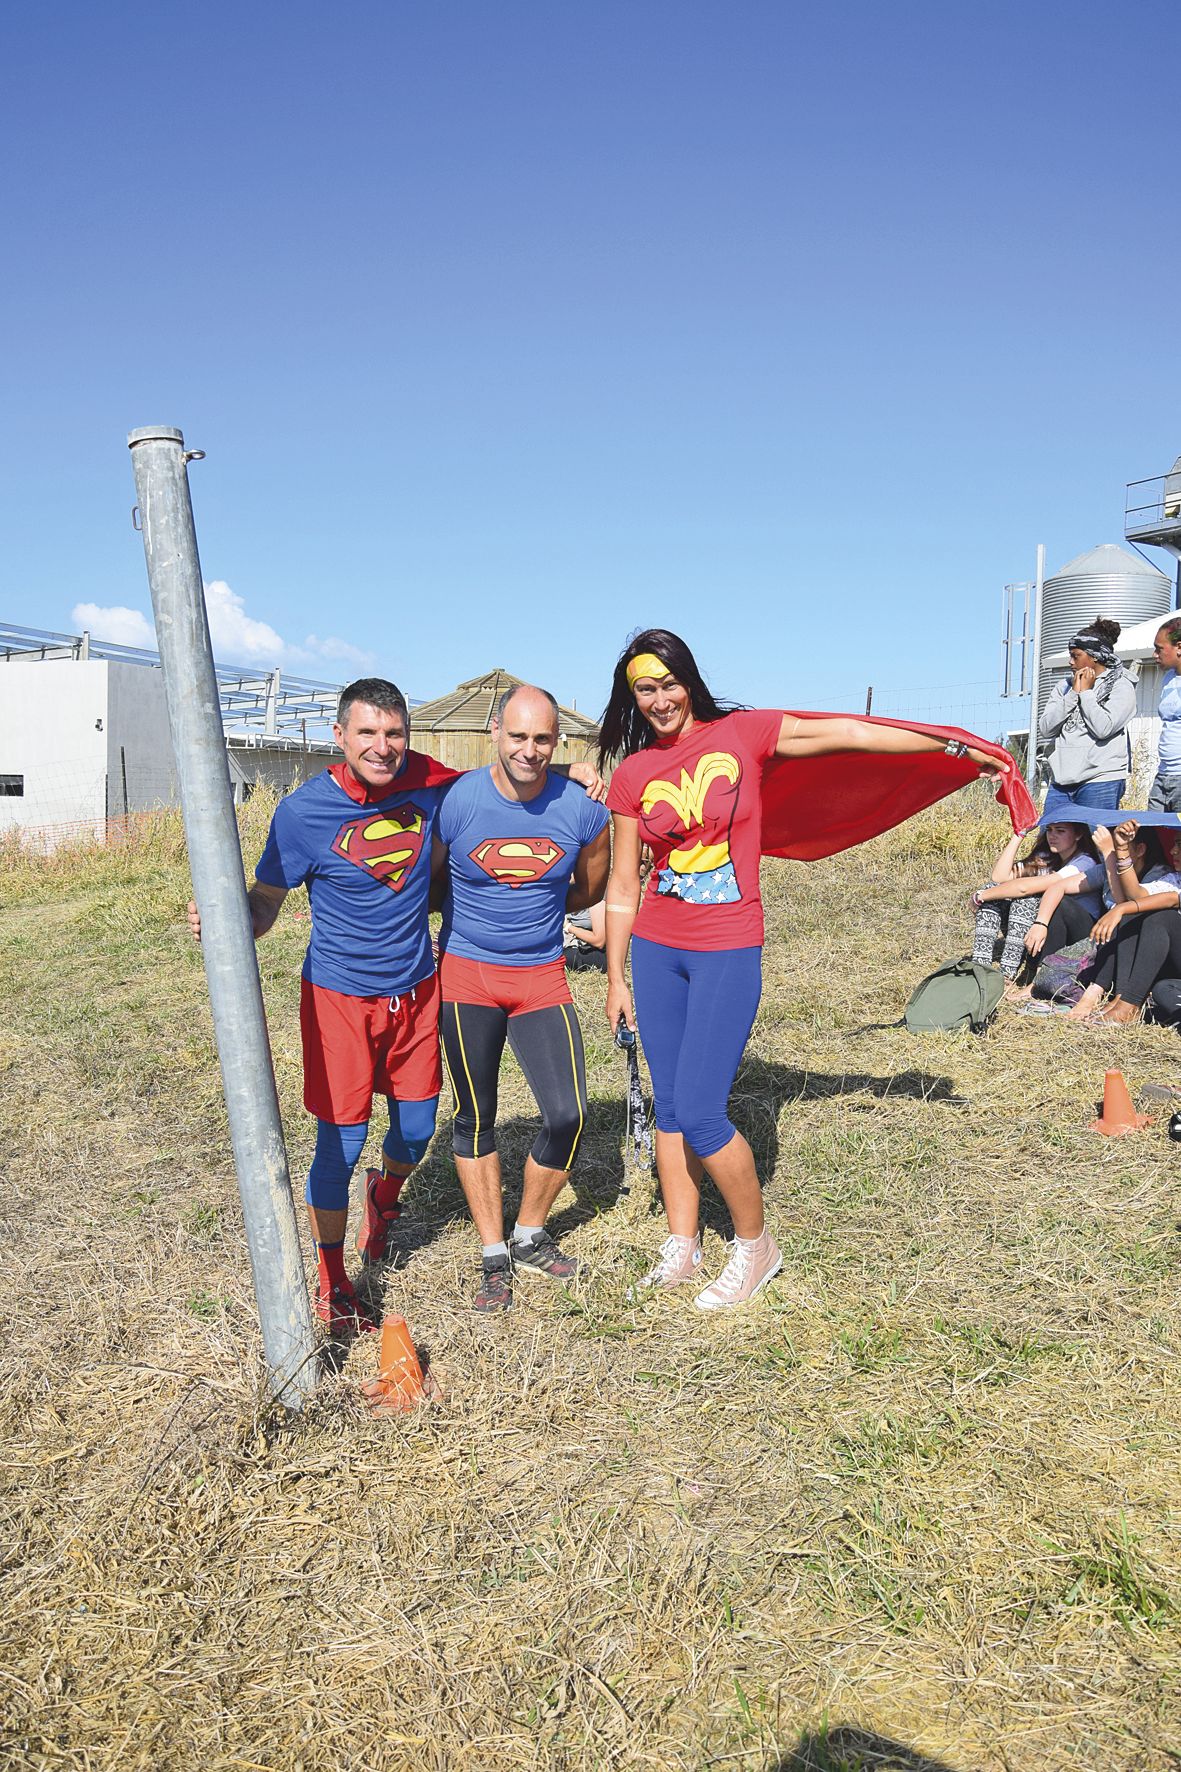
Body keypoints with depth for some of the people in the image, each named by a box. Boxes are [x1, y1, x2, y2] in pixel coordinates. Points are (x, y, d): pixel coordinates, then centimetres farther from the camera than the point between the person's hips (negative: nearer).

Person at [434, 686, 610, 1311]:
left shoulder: (582, 809, -9)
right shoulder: (456, 801, -13)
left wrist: (529, 901, 4)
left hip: (542, 974, 1)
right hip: (466, 973, -1)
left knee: (568, 1114, -4)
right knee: (475, 1117, 6)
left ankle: (529, 1237, 21)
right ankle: (494, 1257, 24)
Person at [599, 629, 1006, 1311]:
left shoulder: (741, 732, -3)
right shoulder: (633, 775, 4)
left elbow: (847, 734, -1)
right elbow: (623, 884, 7)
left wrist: (956, 747, 1)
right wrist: (615, 977, 9)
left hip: (728, 951, -4)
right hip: (656, 949, 4)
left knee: (699, 1113, -7)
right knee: (670, 1108, 10)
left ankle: (757, 1243, 15)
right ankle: (682, 1246, 27)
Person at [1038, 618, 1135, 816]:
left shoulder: (1121, 686, 1)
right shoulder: (1064, 686, 15)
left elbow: (1103, 728, -14)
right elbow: (1045, 729, 4)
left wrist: (1086, 692, -3)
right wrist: (1073, 693, -1)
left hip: (1100, 781, -5)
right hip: (1061, 780, 5)